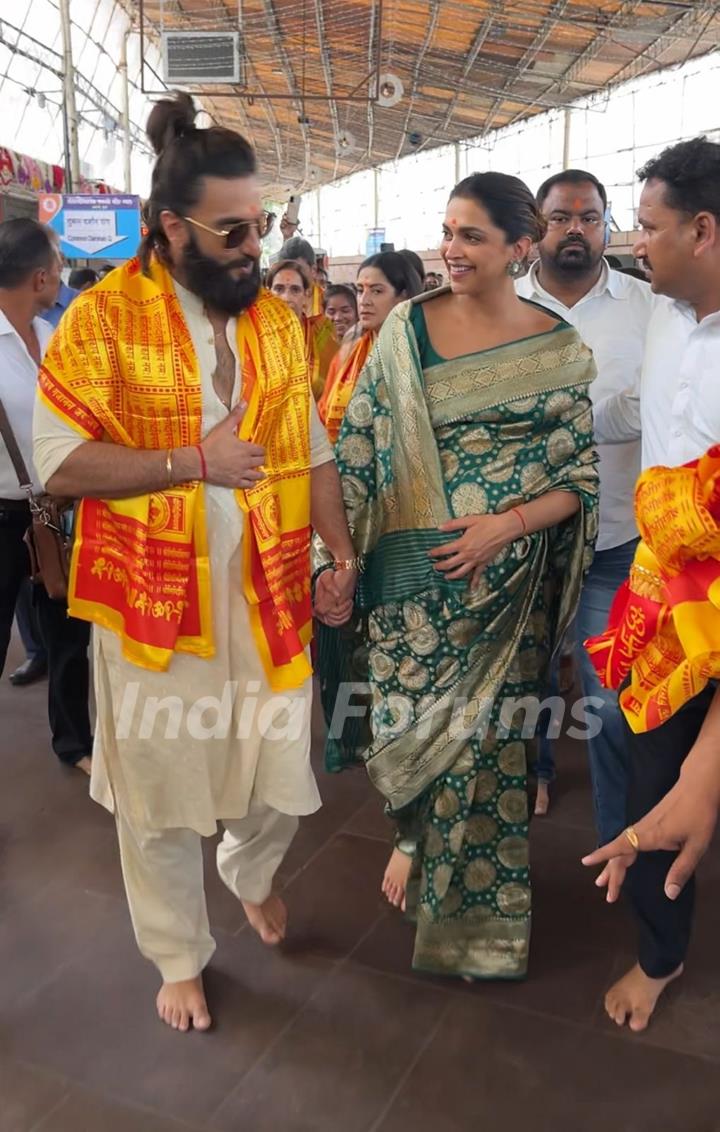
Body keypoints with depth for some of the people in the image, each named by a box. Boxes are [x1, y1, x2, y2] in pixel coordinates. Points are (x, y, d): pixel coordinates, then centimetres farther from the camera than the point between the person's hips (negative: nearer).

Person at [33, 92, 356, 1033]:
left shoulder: (277, 320, 6)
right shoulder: (104, 316, -9)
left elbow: (310, 448, 10)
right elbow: (61, 463, -13)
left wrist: (340, 550, 2)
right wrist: (194, 462, -19)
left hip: (269, 593, 4)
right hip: (152, 599, -3)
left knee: (281, 772, 12)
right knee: (160, 785, 10)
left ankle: (252, 873, 48)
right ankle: (180, 955, 36)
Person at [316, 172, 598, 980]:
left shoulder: (559, 350, -2)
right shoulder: (406, 328, 1)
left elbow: (580, 480, -2)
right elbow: (358, 451, 1)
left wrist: (505, 526, -17)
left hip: (506, 582, -1)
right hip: (411, 578, 1)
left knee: (487, 736, 8)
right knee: (408, 726, 6)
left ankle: (478, 907, 34)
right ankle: (419, 835, 41)